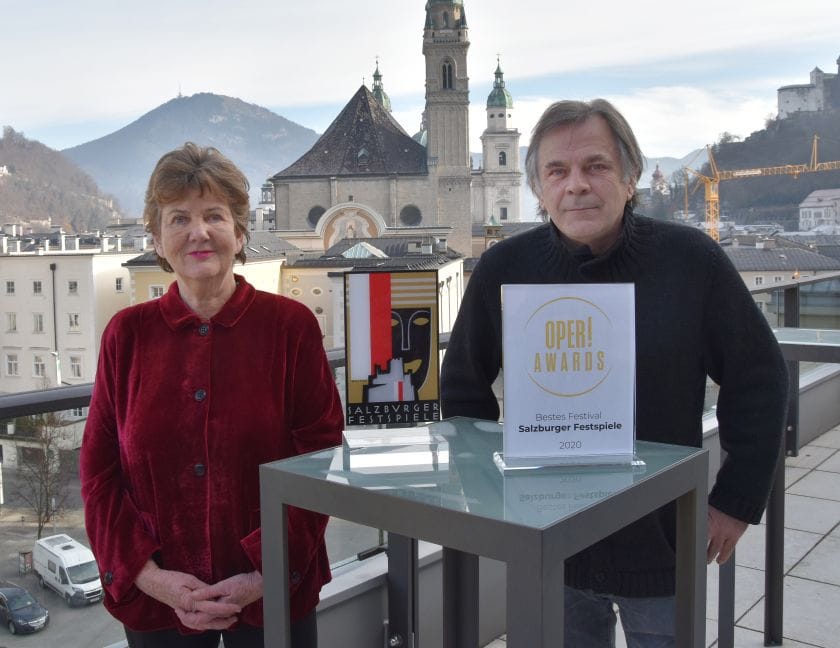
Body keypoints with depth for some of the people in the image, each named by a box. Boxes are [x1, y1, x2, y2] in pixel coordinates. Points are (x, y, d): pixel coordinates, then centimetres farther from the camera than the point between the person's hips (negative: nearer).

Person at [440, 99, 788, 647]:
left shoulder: (691, 259, -10)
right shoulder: (504, 268, -6)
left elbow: (758, 378, 0)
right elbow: (464, 387, 6)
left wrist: (737, 500, -1)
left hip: (664, 544, -1)